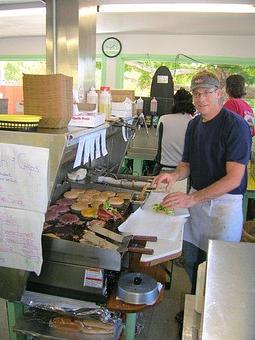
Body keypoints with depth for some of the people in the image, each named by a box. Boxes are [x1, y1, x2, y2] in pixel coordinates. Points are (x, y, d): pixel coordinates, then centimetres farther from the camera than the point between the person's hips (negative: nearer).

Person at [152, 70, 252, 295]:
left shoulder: (236, 125, -15)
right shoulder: (194, 125, 7)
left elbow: (234, 178, -21)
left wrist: (192, 198, -27)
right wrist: (175, 175, -10)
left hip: (225, 203, -6)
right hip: (196, 199, 6)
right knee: (191, 261, 16)